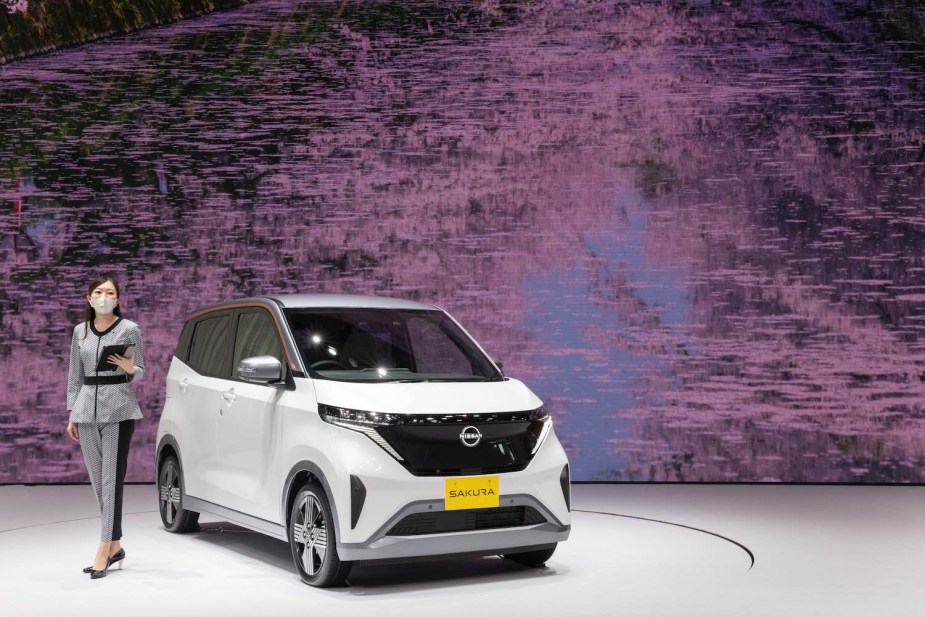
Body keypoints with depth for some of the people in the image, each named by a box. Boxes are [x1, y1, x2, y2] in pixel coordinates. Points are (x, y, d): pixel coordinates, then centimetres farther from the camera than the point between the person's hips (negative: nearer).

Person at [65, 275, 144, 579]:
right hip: (87, 409, 4)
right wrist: (71, 414, 11)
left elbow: (140, 372, 4)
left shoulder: (129, 329, 0)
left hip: (118, 409, -4)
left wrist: (129, 369, -19)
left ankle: (104, 549, -6)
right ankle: (115, 546, 16)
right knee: (97, 481, 7)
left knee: (112, 479, -7)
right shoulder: (80, 331, 11)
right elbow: (74, 375, 14)